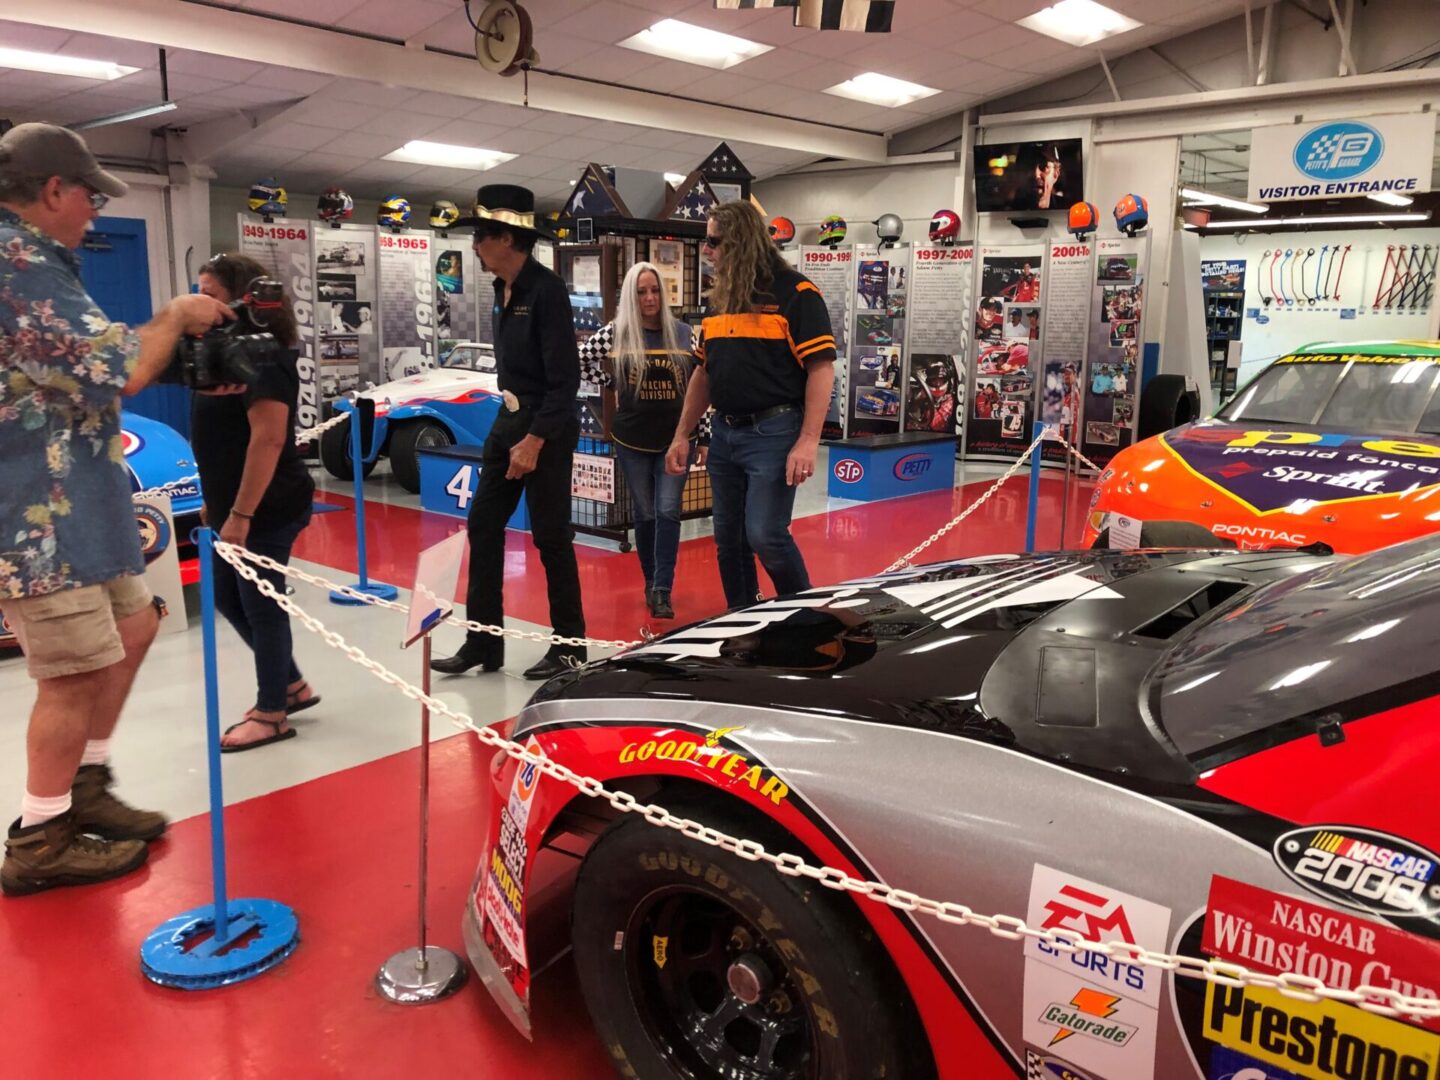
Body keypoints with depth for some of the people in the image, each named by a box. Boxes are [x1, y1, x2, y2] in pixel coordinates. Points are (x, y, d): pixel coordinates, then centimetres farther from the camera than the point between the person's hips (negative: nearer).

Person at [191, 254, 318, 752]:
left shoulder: (262, 357, -18)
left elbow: (268, 439, -26)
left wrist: (241, 515, -27)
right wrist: (219, 504, 20)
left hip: (266, 509, -10)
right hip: (234, 505, 10)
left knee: (260, 605, 0)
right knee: (228, 599, 17)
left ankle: (271, 715, 15)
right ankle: (292, 685, 30)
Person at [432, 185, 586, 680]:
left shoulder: (546, 288, -16)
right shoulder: (503, 290, 10)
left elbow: (564, 377, -20)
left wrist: (535, 440, -21)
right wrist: (511, 424, 14)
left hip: (547, 425, -9)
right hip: (509, 419, 9)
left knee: (550, 537, -1)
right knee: (483, 526, 7)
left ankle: (570, 645, 14)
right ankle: (483, 642, 16)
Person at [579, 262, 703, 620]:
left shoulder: (684, 334, -1)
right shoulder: (614, 333, -5)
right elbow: (579, 362, 7)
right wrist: (611, 385, 1)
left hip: (675, 439, 0)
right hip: (632, 441, 0)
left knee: (668, 511, -8)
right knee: (645, 514, 9)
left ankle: (663, 590, -4)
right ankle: (651, 583, 24)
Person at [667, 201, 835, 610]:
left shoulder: (795, 292, -7)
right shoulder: (719, 299, 14)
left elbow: (821, 368, -13)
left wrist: (808, 441, -21)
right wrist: (682, 435, 13)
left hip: (773, 434, -7)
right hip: (724, 434, 7)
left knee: (765, 535, -11)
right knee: (729, 542, 10)